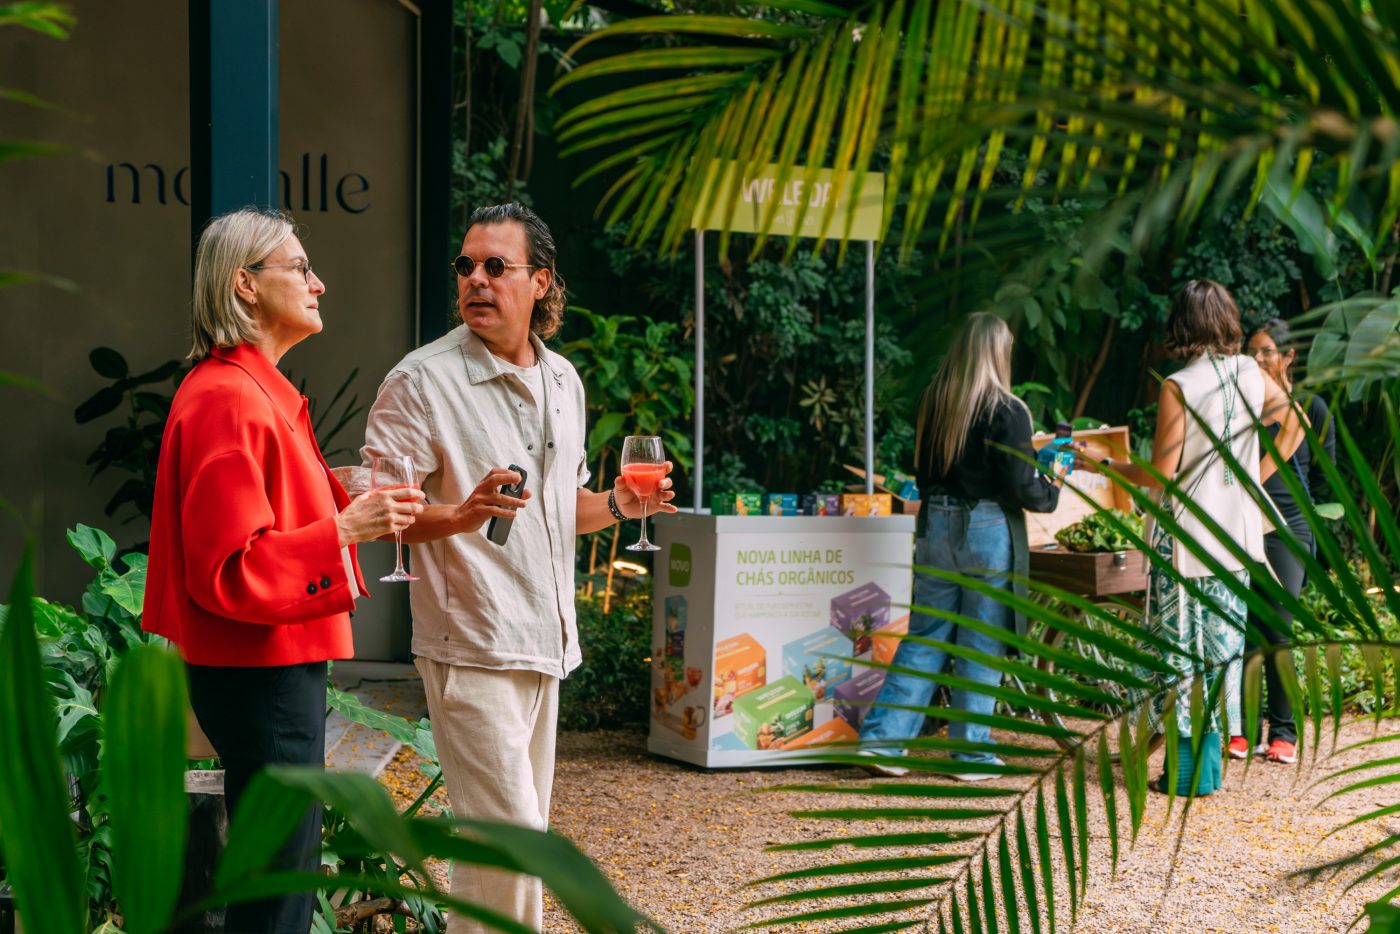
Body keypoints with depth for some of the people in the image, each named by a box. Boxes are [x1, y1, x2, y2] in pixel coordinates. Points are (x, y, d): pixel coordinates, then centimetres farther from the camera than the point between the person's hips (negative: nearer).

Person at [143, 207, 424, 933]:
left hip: (278, 664, 11)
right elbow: (228, 570, -23)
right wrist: (343, 529, -24)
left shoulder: (255, 390, 15)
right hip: (259, 675, -11)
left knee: (289, 873, 17)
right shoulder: (225, 400, -18)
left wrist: (349, 503, 10)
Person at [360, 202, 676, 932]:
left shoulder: (562, 380, 13)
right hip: (472, 645, -7)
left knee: (516, 833, 13)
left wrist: (616, 506, 3)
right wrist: (461, 516, -31)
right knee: (509, 838, -12)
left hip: (544, 644, 8)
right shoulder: (421, 380, -10)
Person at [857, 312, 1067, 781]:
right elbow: (1021, 488, -12)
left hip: (936, 525, 5)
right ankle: (971, 754, 12)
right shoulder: (1008, 412, -13)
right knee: (982, 645, 5)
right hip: (988, 531, -5)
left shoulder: (933, 401, 3)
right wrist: (1051, 492, 8)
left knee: (924, 636, 12)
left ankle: (882, 739, 9)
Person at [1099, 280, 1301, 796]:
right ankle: (1211, 766, 15)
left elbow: (1161, 476, -14)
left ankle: (1186, 769, 5)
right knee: (1221, 649, 11)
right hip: (1237, 537, 5)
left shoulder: (1178, 386, -14)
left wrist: (1107, 464, -1)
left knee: (1179, 653, 3)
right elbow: (1295, 423, 17)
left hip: (1186, 540, -5)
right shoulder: (1251, 375, 2)